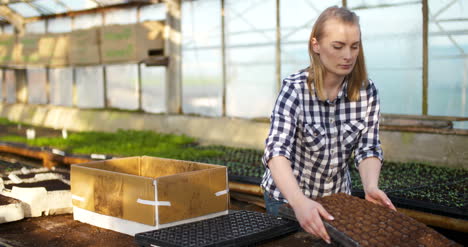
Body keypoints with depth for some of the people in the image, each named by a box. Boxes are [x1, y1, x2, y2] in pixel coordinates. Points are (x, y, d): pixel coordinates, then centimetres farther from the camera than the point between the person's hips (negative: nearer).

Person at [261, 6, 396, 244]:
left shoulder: (366, 91, -12)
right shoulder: (294, 88, -24)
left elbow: (367, 148, -10)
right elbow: (277, 151, -35)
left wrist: (371, 186, -31)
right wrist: (300, 202, -51)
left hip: (337, 195, 4)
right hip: (287, 196, -3)